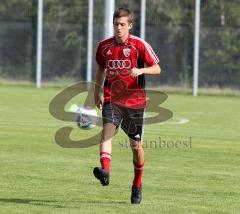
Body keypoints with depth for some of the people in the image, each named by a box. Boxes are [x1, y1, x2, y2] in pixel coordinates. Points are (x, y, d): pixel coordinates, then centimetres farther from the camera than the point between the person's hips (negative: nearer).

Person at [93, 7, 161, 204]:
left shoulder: (139, 45, -4)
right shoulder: (104, 46, 7)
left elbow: (157, 69, -4)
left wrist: (141, 70, -23)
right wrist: (97, 93, 18)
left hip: (135, 100, -2)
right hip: (111, 99, 2)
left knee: (136, 145, 6)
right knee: (107, 130, -26)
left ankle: (137, 184, 27)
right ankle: (105, 171, -45)